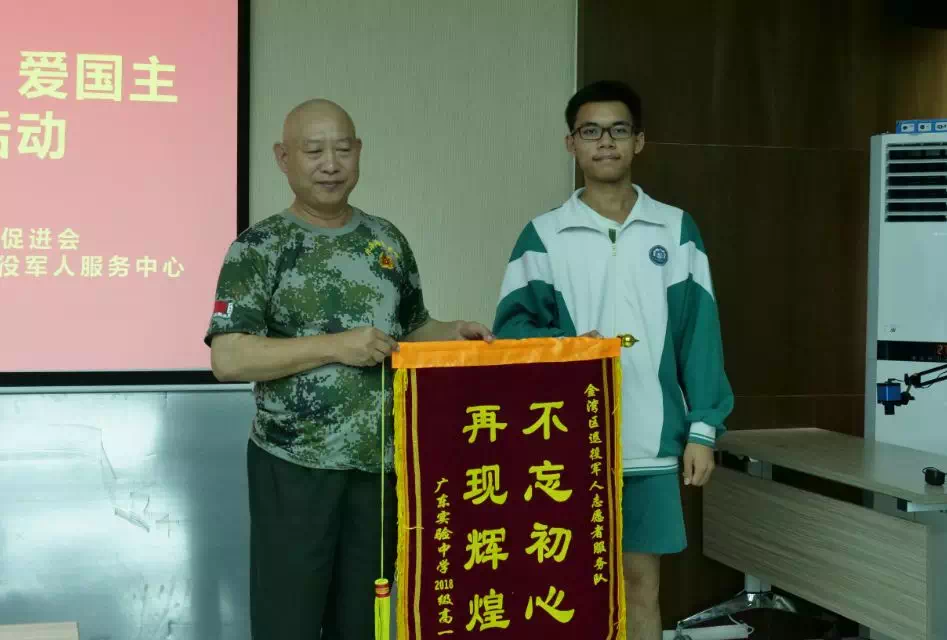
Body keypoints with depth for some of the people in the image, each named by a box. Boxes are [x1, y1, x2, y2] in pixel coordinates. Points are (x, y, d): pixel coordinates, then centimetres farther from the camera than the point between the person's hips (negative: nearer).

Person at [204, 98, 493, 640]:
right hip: (295, 467, -4)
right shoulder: (259, 248, -7)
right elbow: (228, 358, -16)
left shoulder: (388, 240, 9)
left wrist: (453, 333, -1)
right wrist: (337, 346, -21)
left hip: (381, 464, 5)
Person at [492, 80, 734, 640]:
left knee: (642, 581, 10)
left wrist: (703, 428, -1)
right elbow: (510, 327, 0)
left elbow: (699, 335, 4)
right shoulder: (544, 235, 3)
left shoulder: (677, 230, 6)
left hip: (652, 441, 1)